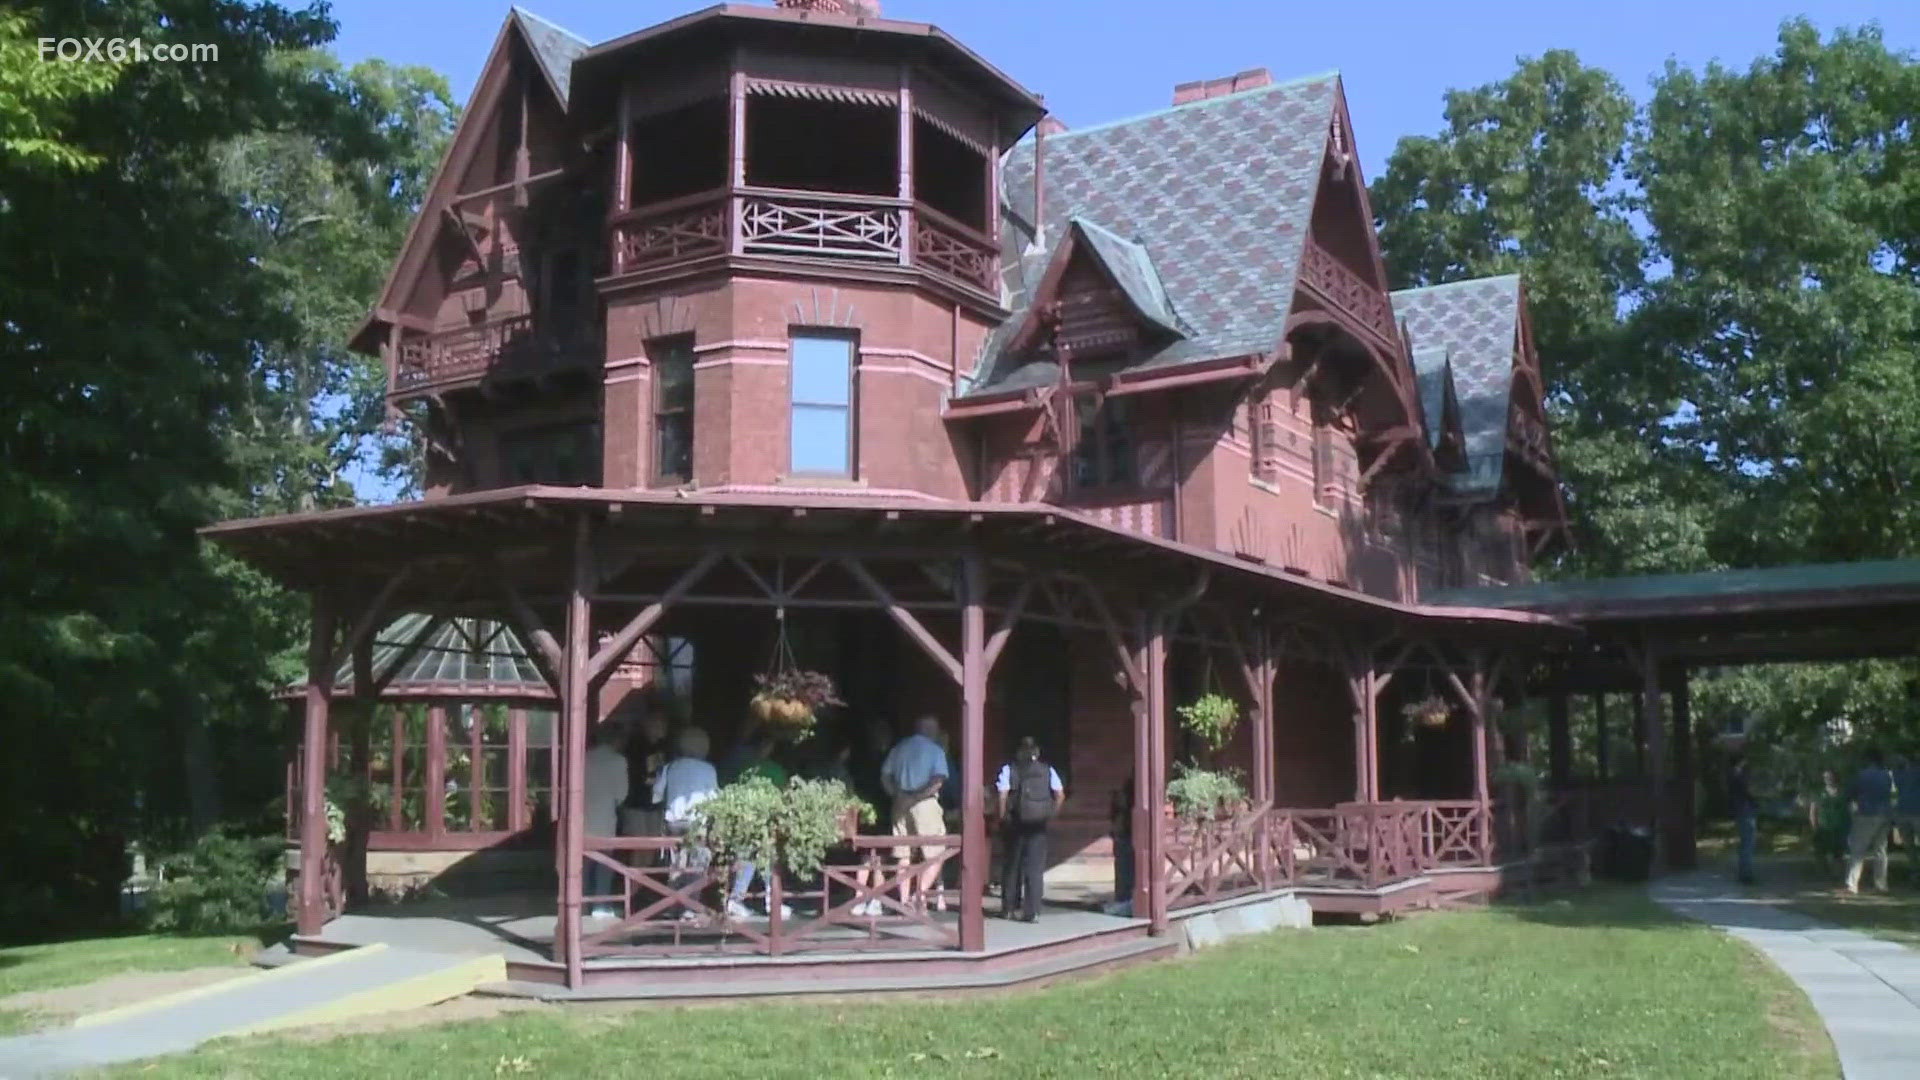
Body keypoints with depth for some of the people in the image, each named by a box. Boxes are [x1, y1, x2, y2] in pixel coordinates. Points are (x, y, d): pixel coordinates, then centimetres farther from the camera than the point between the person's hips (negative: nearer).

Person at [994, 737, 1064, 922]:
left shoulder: (1008, 769, -2)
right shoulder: (1048, 770, 5)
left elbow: (1001, 795, -14)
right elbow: (1060, 794, 0)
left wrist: (1002, 816, -3)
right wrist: (1051, 814, 9)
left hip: (1016, 824, -1)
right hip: (1039, 825, 1)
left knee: (1011, 866, 13)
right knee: (1035, 868, 3)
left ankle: (1008, 909, 18)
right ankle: (1032, 912, -4)